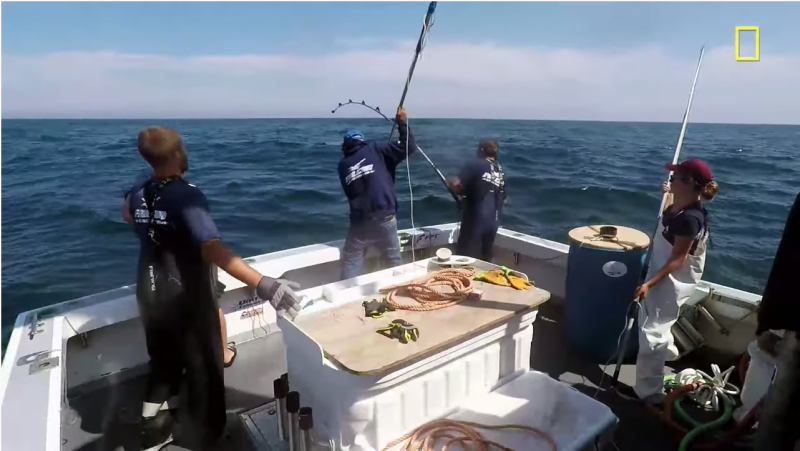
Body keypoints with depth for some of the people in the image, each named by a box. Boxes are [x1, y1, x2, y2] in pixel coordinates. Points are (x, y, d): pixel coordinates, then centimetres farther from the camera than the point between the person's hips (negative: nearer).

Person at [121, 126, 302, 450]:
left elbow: (128, 215, 25)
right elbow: (212, 250, -40)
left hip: (150, 298, 7)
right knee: (203, 371, 11)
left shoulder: (137, 192, -2)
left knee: (163, 365, 27)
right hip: (187, 300, -7)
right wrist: (262, 284, -48)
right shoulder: (186, 195, -25)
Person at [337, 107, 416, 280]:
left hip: (359, 223, 2)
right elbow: (409, 147, -5)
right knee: (395, 261, 12)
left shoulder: (343, 165, 11)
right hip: (385, 219, -2)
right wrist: (401, 122, 7)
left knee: (351, 263, 10)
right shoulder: (374, 149, 0)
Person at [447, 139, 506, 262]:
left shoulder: (475, 165, -7)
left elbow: (458, 186, -15)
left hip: (475, 220, -7)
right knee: (484, 261, 14)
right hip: (493, 223, 7)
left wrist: (451, 182, 6)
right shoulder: (501, 172, 14)